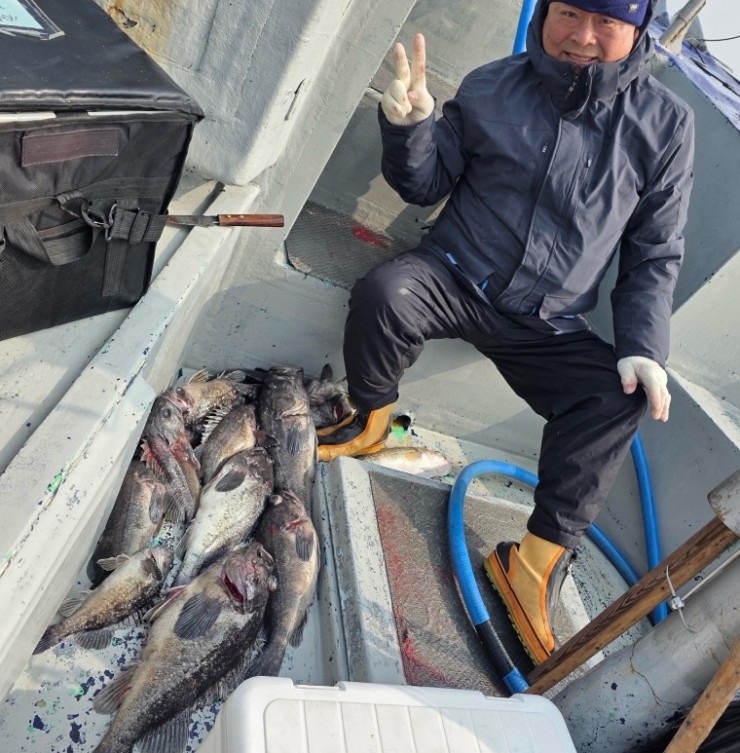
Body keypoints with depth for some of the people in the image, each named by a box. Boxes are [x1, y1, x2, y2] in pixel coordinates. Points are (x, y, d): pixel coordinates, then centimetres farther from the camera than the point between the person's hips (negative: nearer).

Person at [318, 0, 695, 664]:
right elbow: (428, 186, 5)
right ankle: (371, 422, -2)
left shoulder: (665, 124, 0)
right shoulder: (492, 88, -1)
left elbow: (656, 254, 5)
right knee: (384, 293, -31)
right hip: (453, 278, -1)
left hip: (547, 325, 1)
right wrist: (409, 128, -16)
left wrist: (646, 347, -8)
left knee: (620, 396, -21)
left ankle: (540, 560, -11)